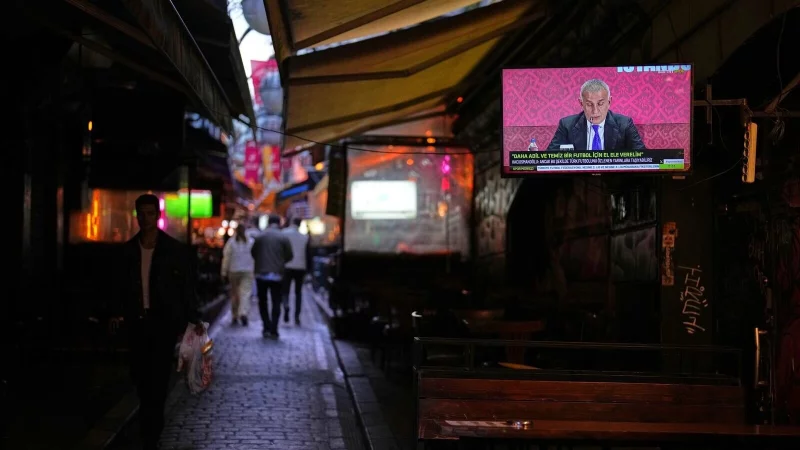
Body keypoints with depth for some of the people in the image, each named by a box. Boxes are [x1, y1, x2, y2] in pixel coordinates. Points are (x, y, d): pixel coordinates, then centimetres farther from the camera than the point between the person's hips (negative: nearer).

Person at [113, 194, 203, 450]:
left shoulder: (175, 250, -4)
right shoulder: (128, 249, 5)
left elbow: (187, 285, -2)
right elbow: (123, 285, 11)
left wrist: (193, 319, -6)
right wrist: (118, 312, 0)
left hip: (164, 321, -4)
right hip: (137, 321, 4)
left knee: (157, 378, -7)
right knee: (139, 374, 11)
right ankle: (151, 424, 36)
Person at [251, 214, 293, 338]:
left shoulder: (260, 236, -3)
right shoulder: (283, 238, -6)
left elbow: (253, 253, 3)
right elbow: (289, 255, -2)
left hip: (261, 273, 1)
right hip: (277, 275, -1)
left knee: (262, 302, 13)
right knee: (276, 303, 6)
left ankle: (267, 327, 4)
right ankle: (273, 330, 1)